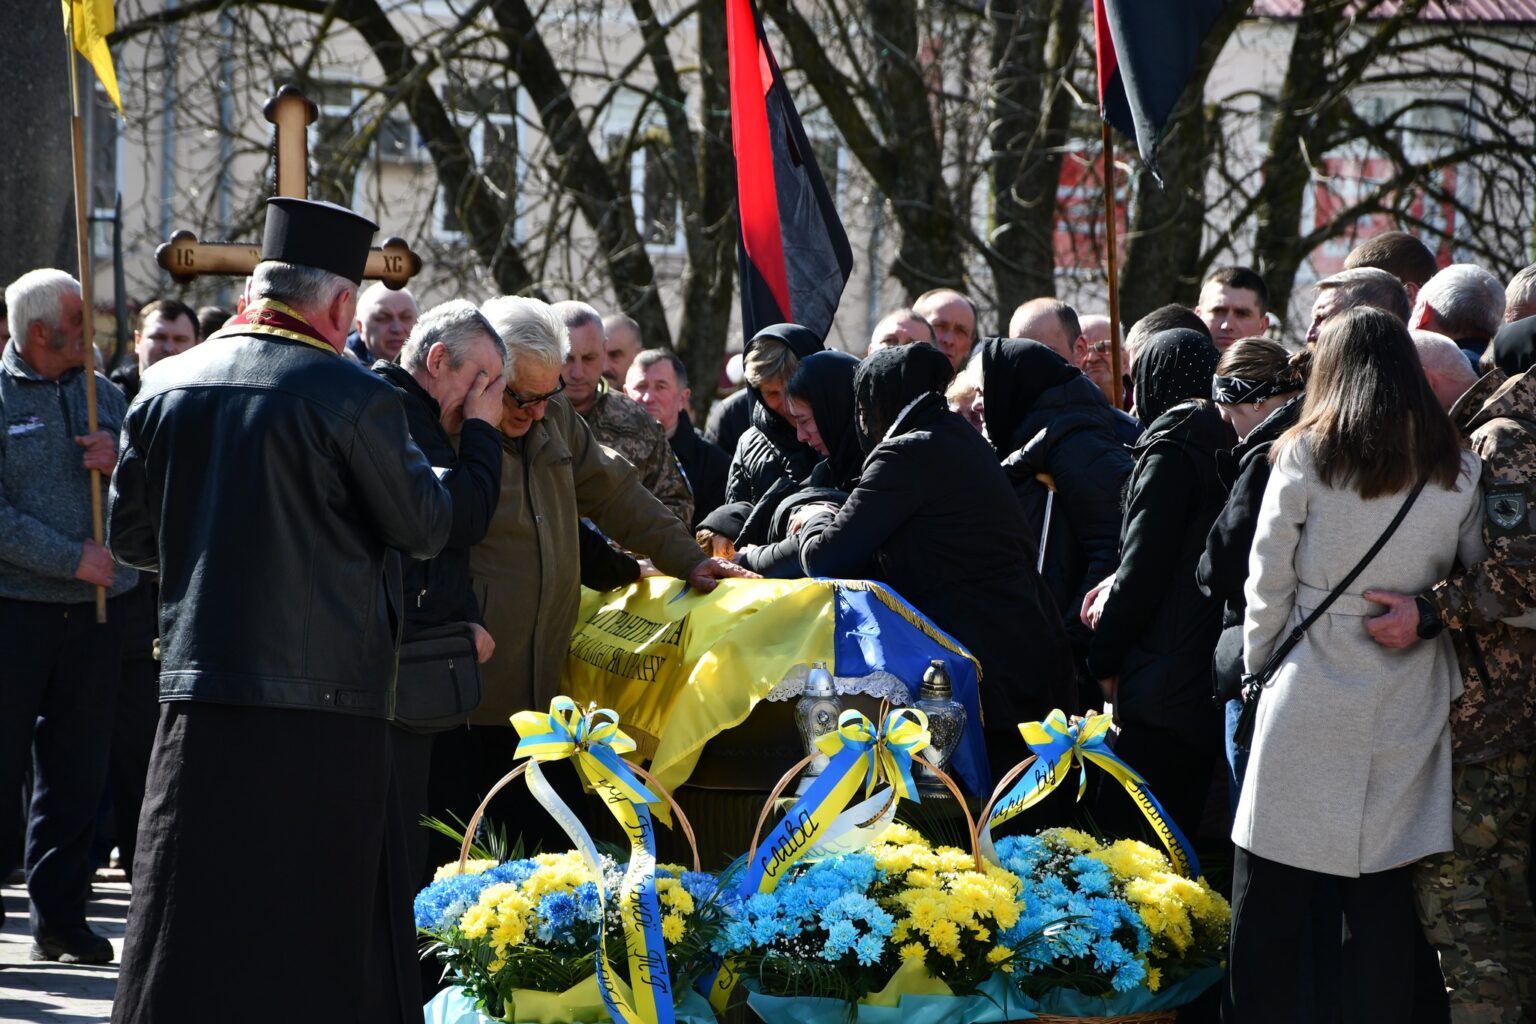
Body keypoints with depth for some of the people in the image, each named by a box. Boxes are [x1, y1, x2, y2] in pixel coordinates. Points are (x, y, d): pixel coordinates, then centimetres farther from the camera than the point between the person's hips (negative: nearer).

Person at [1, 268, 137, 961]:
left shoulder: (104, 395, 11)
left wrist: (123, 461, -8)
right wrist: (74, 559, -16)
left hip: (95, 612, 5)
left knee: (77, 770, 8)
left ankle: (59, 912, 15)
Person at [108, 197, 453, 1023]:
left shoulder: (167, 387, 5)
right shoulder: (352, 398, -11)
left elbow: (129, 537, 12)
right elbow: (426, 528, -2)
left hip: (199, 698, 5)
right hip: (324, 696, -4)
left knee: (189, 925, 7)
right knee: (322, 924, 4)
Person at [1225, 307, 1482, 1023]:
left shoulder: (1304, 458, -5)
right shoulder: (1458, 471, 3)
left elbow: (1267, 587, -2)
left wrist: (1257, 669, 10)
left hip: (1310, 706, -3)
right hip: (1411, 711, 3)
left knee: (1270, 917, 4)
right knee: (1386, 915, 8)